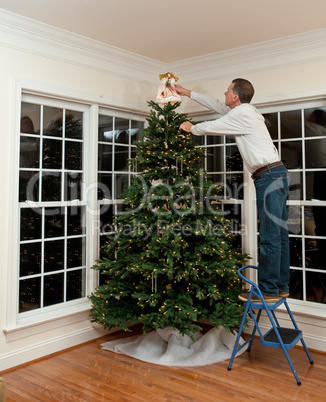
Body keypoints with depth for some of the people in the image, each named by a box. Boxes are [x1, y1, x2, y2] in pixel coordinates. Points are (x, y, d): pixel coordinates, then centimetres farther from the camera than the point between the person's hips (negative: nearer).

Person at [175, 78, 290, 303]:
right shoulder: (246, 111, 19)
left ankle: (268, 290, 0)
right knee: (279, 234, 11)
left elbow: (212, 127, -2)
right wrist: (188, 93, 35)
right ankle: (281, 286, 19)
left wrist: (191, 128, 19)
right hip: (277, 175, 10)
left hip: (269, 176, -10)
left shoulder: (241, 114, -11)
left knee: (270, 237, -7)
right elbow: (217, 105, 29)